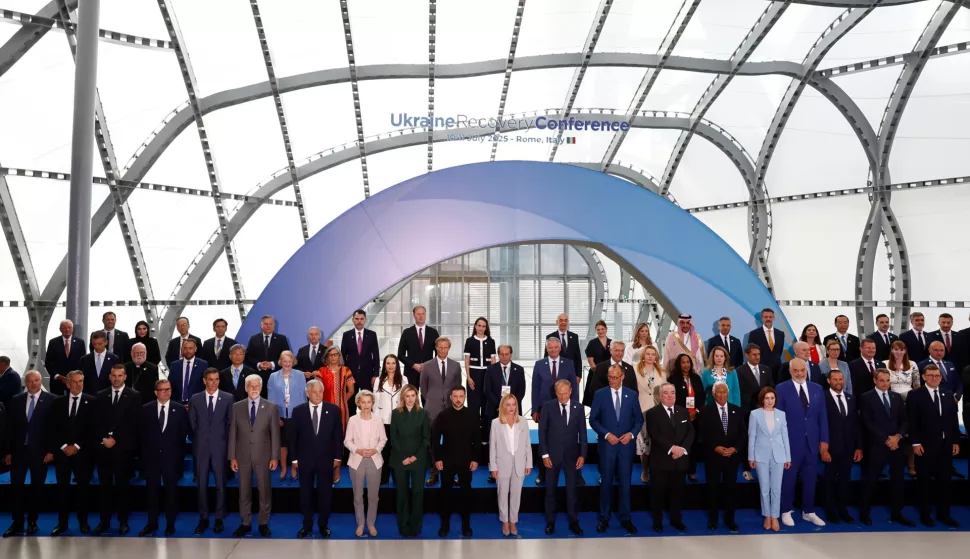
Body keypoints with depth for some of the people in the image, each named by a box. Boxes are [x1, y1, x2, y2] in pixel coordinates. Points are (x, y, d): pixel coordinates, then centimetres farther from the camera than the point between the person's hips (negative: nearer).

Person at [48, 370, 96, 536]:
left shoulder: (92, 401, 0)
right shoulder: (57, 402, 8)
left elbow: (93, 428, -4)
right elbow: (52, 428, 4)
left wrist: (77, 446, -9)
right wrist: (63, 446, -7)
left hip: (83, 452, -2)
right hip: (62, 451, 2)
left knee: (83, 487, 4)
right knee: (62, 487, 6)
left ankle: (83, 521, 14)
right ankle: (62, 522, 15)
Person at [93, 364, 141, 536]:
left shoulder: (134, 396, -1)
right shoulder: (101, 396, 12)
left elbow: (133, 423, -5)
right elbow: (96, 422, 8)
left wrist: (115, 439, -9)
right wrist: (104, 438, -6)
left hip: (124, 448, -3)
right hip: (103, 447, 3)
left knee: (122, 485, 3)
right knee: (105, 485, 7)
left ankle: (123, 522, 11)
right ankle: (104, 521, 15)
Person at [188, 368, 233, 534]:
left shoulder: (228, 398, 0)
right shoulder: (195, 399, 5)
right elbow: (192, 424, 9)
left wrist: (228, 444, 0)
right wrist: (197, 442, 5)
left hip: (219, 447, -1)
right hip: (201, 448, 2)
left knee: (220, 484, 4)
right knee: (202, 485, 7)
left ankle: (219, 519, 15)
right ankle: (203, 519, 18)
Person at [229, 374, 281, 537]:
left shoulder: (271, 407, -2)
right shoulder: (237, 407, 3)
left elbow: (275, 434, -2)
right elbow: (233, 433, 3)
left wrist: (275, 457, -6)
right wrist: (232, 457, 0)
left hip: (263, 456, -1)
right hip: (242, 456, 2)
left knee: (265, 491, 6)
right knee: (244, 491, 10)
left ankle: (263, 523, 18)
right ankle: (246, 523, 22)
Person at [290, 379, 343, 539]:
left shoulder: (333, 410, -3)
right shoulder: (298, 411, -3)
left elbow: (338, 435, 0)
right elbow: (293, 436, 1)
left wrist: (337, 456, -2)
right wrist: (294, 458, -1)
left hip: (326, 458, 0)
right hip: (305, 458, 0)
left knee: (325, 493, 8)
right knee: (305, 493, 10)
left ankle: (323, 524, 23)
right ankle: (307, 525, 24)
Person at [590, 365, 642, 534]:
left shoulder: (632, 395, 2)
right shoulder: (600, 394, -3)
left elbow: (639, 419, 6)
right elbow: (593, 420, -2)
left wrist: (631, 434, -10)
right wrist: (606, 434, -13)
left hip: (626, 444, 1)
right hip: (607, 444, -1)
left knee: (625, 482, 7)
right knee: (606, 482, 6)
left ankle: (625, 518, 19)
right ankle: (604, 518, 18)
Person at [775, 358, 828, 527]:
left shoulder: (817, 389, 7)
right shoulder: (782, 389, -6)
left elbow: (822, 416, 7)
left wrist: (824, 440, 3)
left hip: (812, 442, 4)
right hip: (790, 442, -4)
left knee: (810, 478, 12)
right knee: (788, 478, 6)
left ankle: (808, 512, 26)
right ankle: (786, 511, 20)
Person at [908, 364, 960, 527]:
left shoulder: (948, 395, 9)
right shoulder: (915, 395, -6)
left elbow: (953, 420, 10)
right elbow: (912, 422, -8)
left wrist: (955, 441, 5)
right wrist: (915, 443, -13)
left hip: (946, 445, 4)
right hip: (925, 445, -4)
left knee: (944, 480, 10)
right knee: (925, 481, 6)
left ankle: (943, 514, 23)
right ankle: (925, 514, 17)